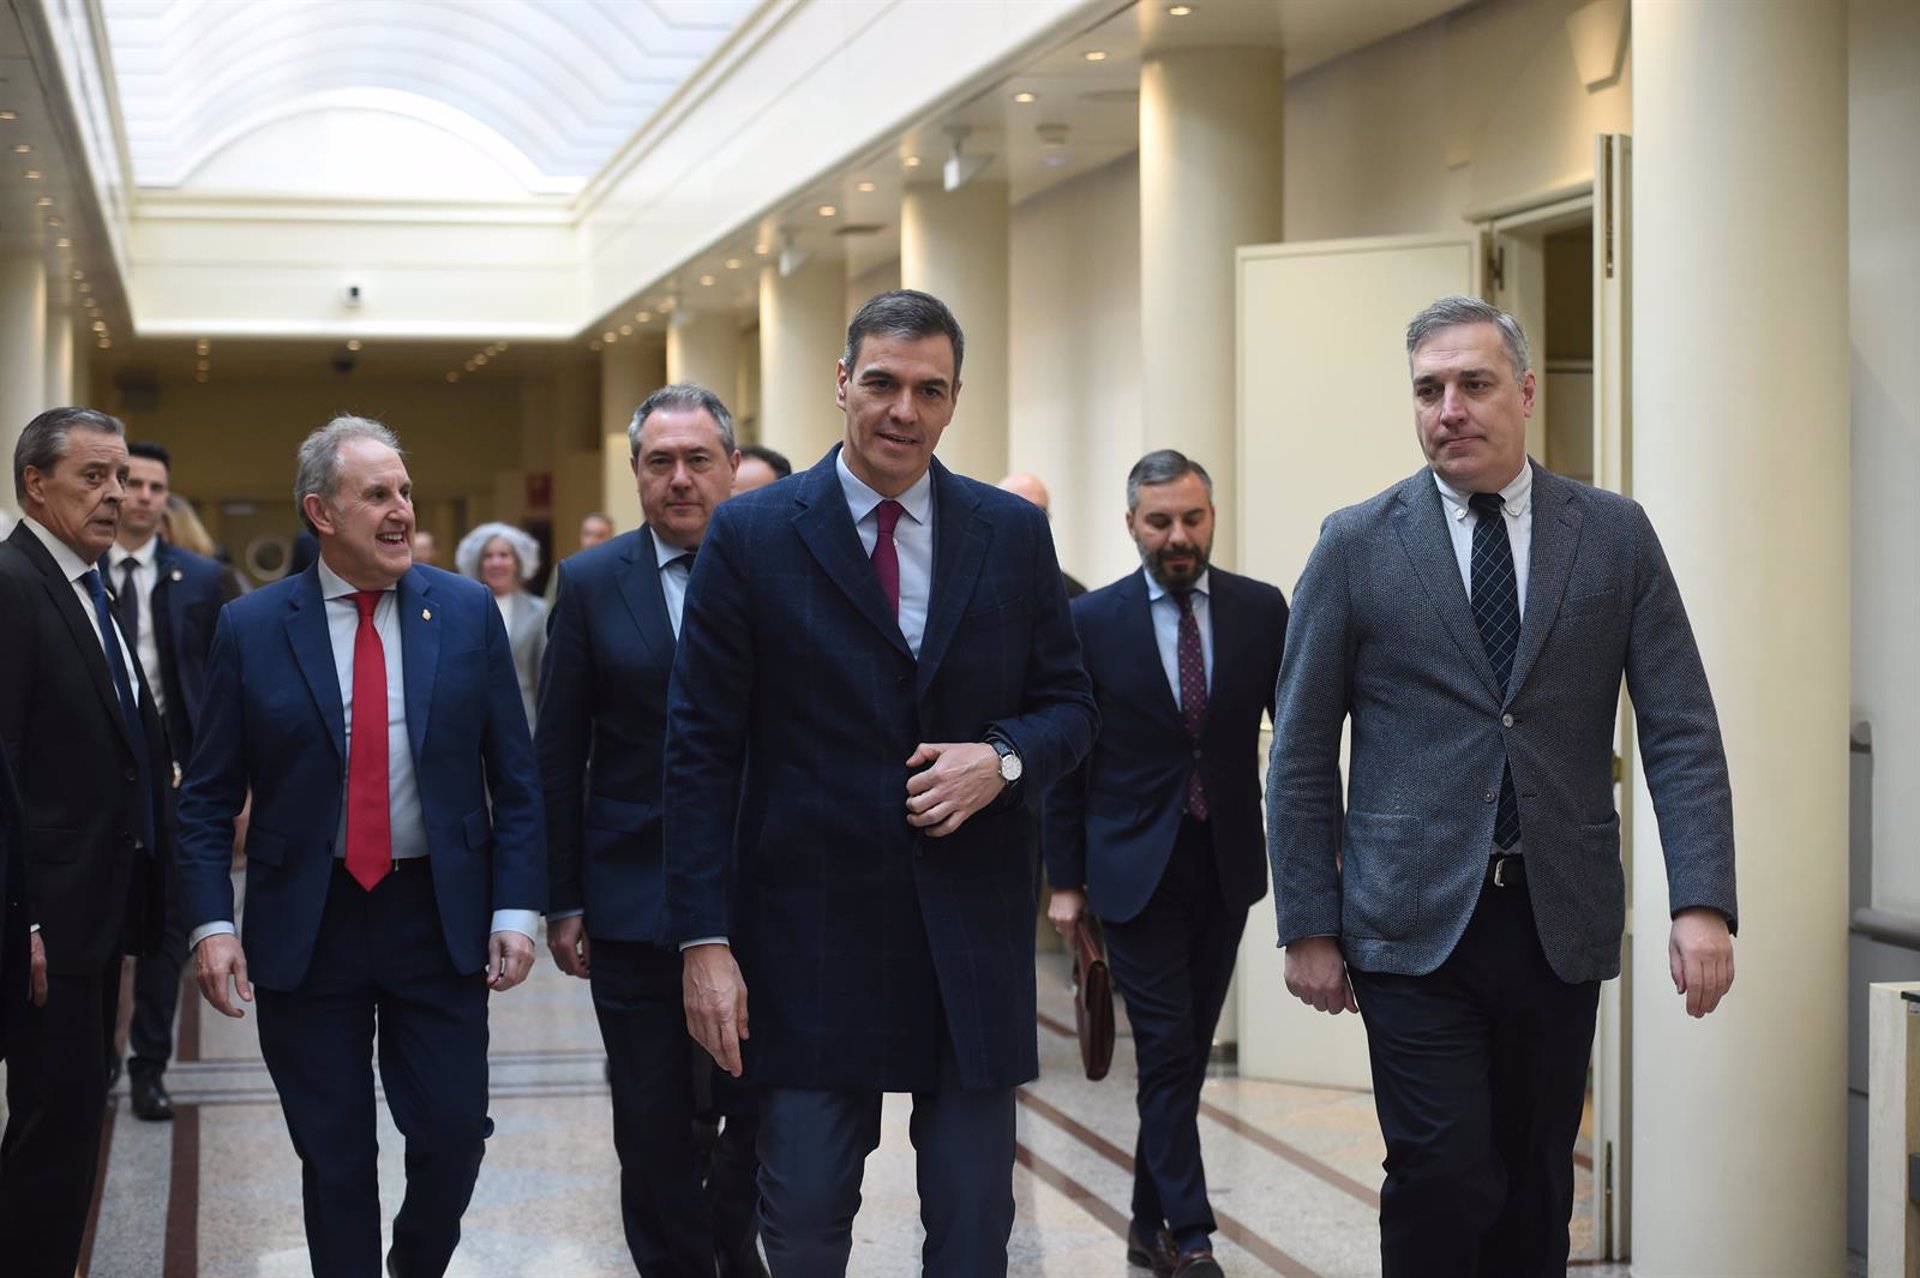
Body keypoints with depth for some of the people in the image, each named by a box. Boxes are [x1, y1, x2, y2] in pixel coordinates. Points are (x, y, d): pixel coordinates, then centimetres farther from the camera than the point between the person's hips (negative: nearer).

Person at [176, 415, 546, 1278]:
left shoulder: (468, 612, 1)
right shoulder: (252, 628, -1)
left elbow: (514, 779, 3)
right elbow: (209, 796, 1)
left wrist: (516, 910, -5)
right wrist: (211, 924, -10)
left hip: (439, 915, 1)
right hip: (307, 922, 0)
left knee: (453, 1133, 2)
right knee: (333, 1155, 7)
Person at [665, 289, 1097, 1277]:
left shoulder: (1014, 534, 6)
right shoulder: (751, 535, -2)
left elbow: (1068, 705, 12)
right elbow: (701, 750, -3)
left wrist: (1003, 757, -12)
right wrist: (704, 940, -9)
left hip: (973, 934, 2)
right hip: (811, 930, -2)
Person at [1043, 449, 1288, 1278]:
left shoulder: (1261, 609, 2)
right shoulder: (1092, 621, -4)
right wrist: (1065, 878, -1)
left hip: (1226, 862, 3)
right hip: (1135, 867, -3)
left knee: (1187, 1053, 10)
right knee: (1168, 1052, -6)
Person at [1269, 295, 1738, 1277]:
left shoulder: (1616, 535, 4)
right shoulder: (1356, 544, 1)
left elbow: (1681, 731, 1)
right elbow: (1302, 753, 3)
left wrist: (1702, 903, -10)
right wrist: (1307, 927, 0)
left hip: (1560, 924, 2)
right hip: (1414, 925, -2)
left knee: (1536, 1191, 9)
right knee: (1443, 1180, -9)